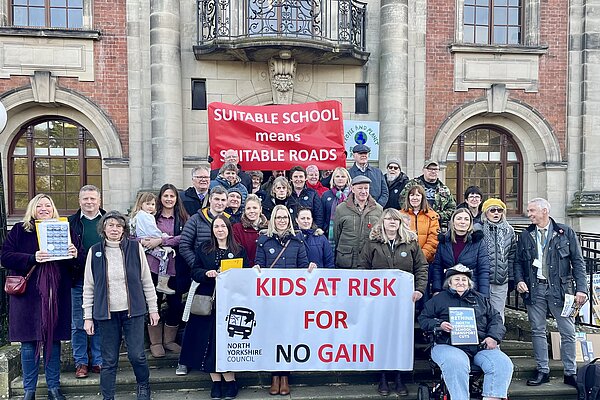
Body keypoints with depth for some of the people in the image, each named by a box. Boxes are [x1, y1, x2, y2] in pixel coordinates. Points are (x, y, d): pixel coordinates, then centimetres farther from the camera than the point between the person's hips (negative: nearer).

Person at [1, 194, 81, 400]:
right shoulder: (19, 230, 5)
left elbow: (80, 260, 8)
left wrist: (76, 254, -15)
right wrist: (32, 258, -19)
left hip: (57, 295, 1)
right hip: (28, 295, -1)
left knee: (54, 340, 9)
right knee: (29, 342, 5)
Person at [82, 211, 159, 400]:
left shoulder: (135, 247, -2)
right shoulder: (95, 251, 0)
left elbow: (146, 280, 3)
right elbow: (88, 287, 5)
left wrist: (153, 308, 4)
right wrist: (88, 317, 4)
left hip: (133, 311, -1)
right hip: (106, 313, 1)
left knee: (136, 355, 1)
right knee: (109, 360, 7)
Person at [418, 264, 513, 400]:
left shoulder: (480, 299, 26)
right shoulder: (439, 299, 17)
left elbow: (495, 319, 20)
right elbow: (423, 319, 13)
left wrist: (493, 337, 0)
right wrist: (439, 324, -8)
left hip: (481, 346, 3)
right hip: (449, 346, -3)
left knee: (503, 363, -24)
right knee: (457, 364, -37)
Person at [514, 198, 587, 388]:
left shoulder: (566, 233, 1)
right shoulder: (525, 236, 9)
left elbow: (578, 262, 0)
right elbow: (518, 262, 12)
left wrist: (581, 288, -8)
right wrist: (519, 280, -5)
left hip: (560, 288, -2)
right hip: (534, 288, 2)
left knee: (568, 332, 3)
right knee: (537, 331, 7)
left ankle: (570, 373, 16)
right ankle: (542, 371, 18)